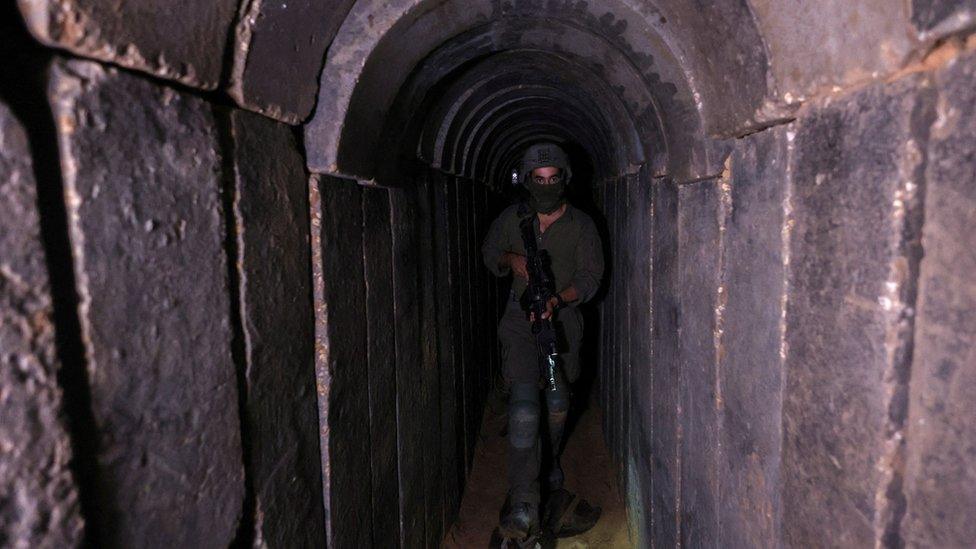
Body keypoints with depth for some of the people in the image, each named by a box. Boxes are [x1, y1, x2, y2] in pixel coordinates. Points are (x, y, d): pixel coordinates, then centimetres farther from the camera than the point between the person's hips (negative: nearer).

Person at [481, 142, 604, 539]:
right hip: (521, 319, -1)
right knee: (524, 406, -15)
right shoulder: (511, 219, -1)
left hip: (562, 318, 2)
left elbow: (590, 275, -8)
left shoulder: (580, 225, -4)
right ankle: (523, 505, -11)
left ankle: (550, 460, 48)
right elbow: (489, 252, 15)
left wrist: (558, 300, -26)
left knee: (558, 401, 17)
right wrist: (511, 259, -9)